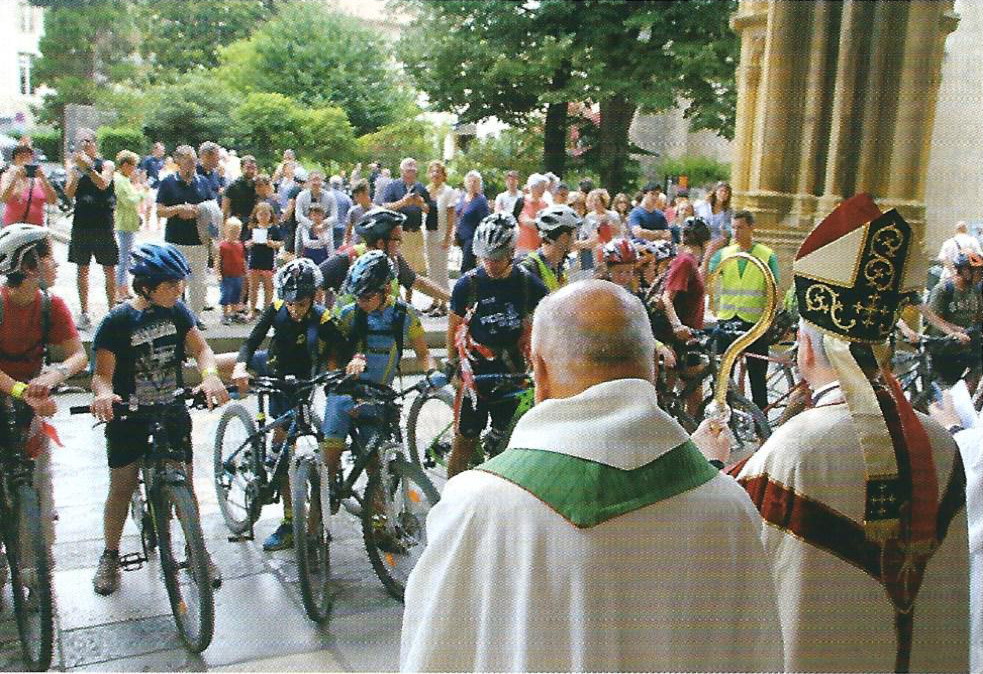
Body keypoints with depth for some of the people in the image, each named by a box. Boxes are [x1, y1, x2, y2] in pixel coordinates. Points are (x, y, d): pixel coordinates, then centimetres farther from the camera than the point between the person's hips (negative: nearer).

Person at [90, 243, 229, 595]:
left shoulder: (177, 311, -2)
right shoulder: (117, 321, -13)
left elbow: (200, 347, -7)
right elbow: (102, 372, -16)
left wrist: (210, 375, -29)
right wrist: (103, 394, -40)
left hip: (173, 411, 3)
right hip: (128, 417, -2)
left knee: (185, 485, 7)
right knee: (121, 487, 8)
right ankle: (110, 556, 29)